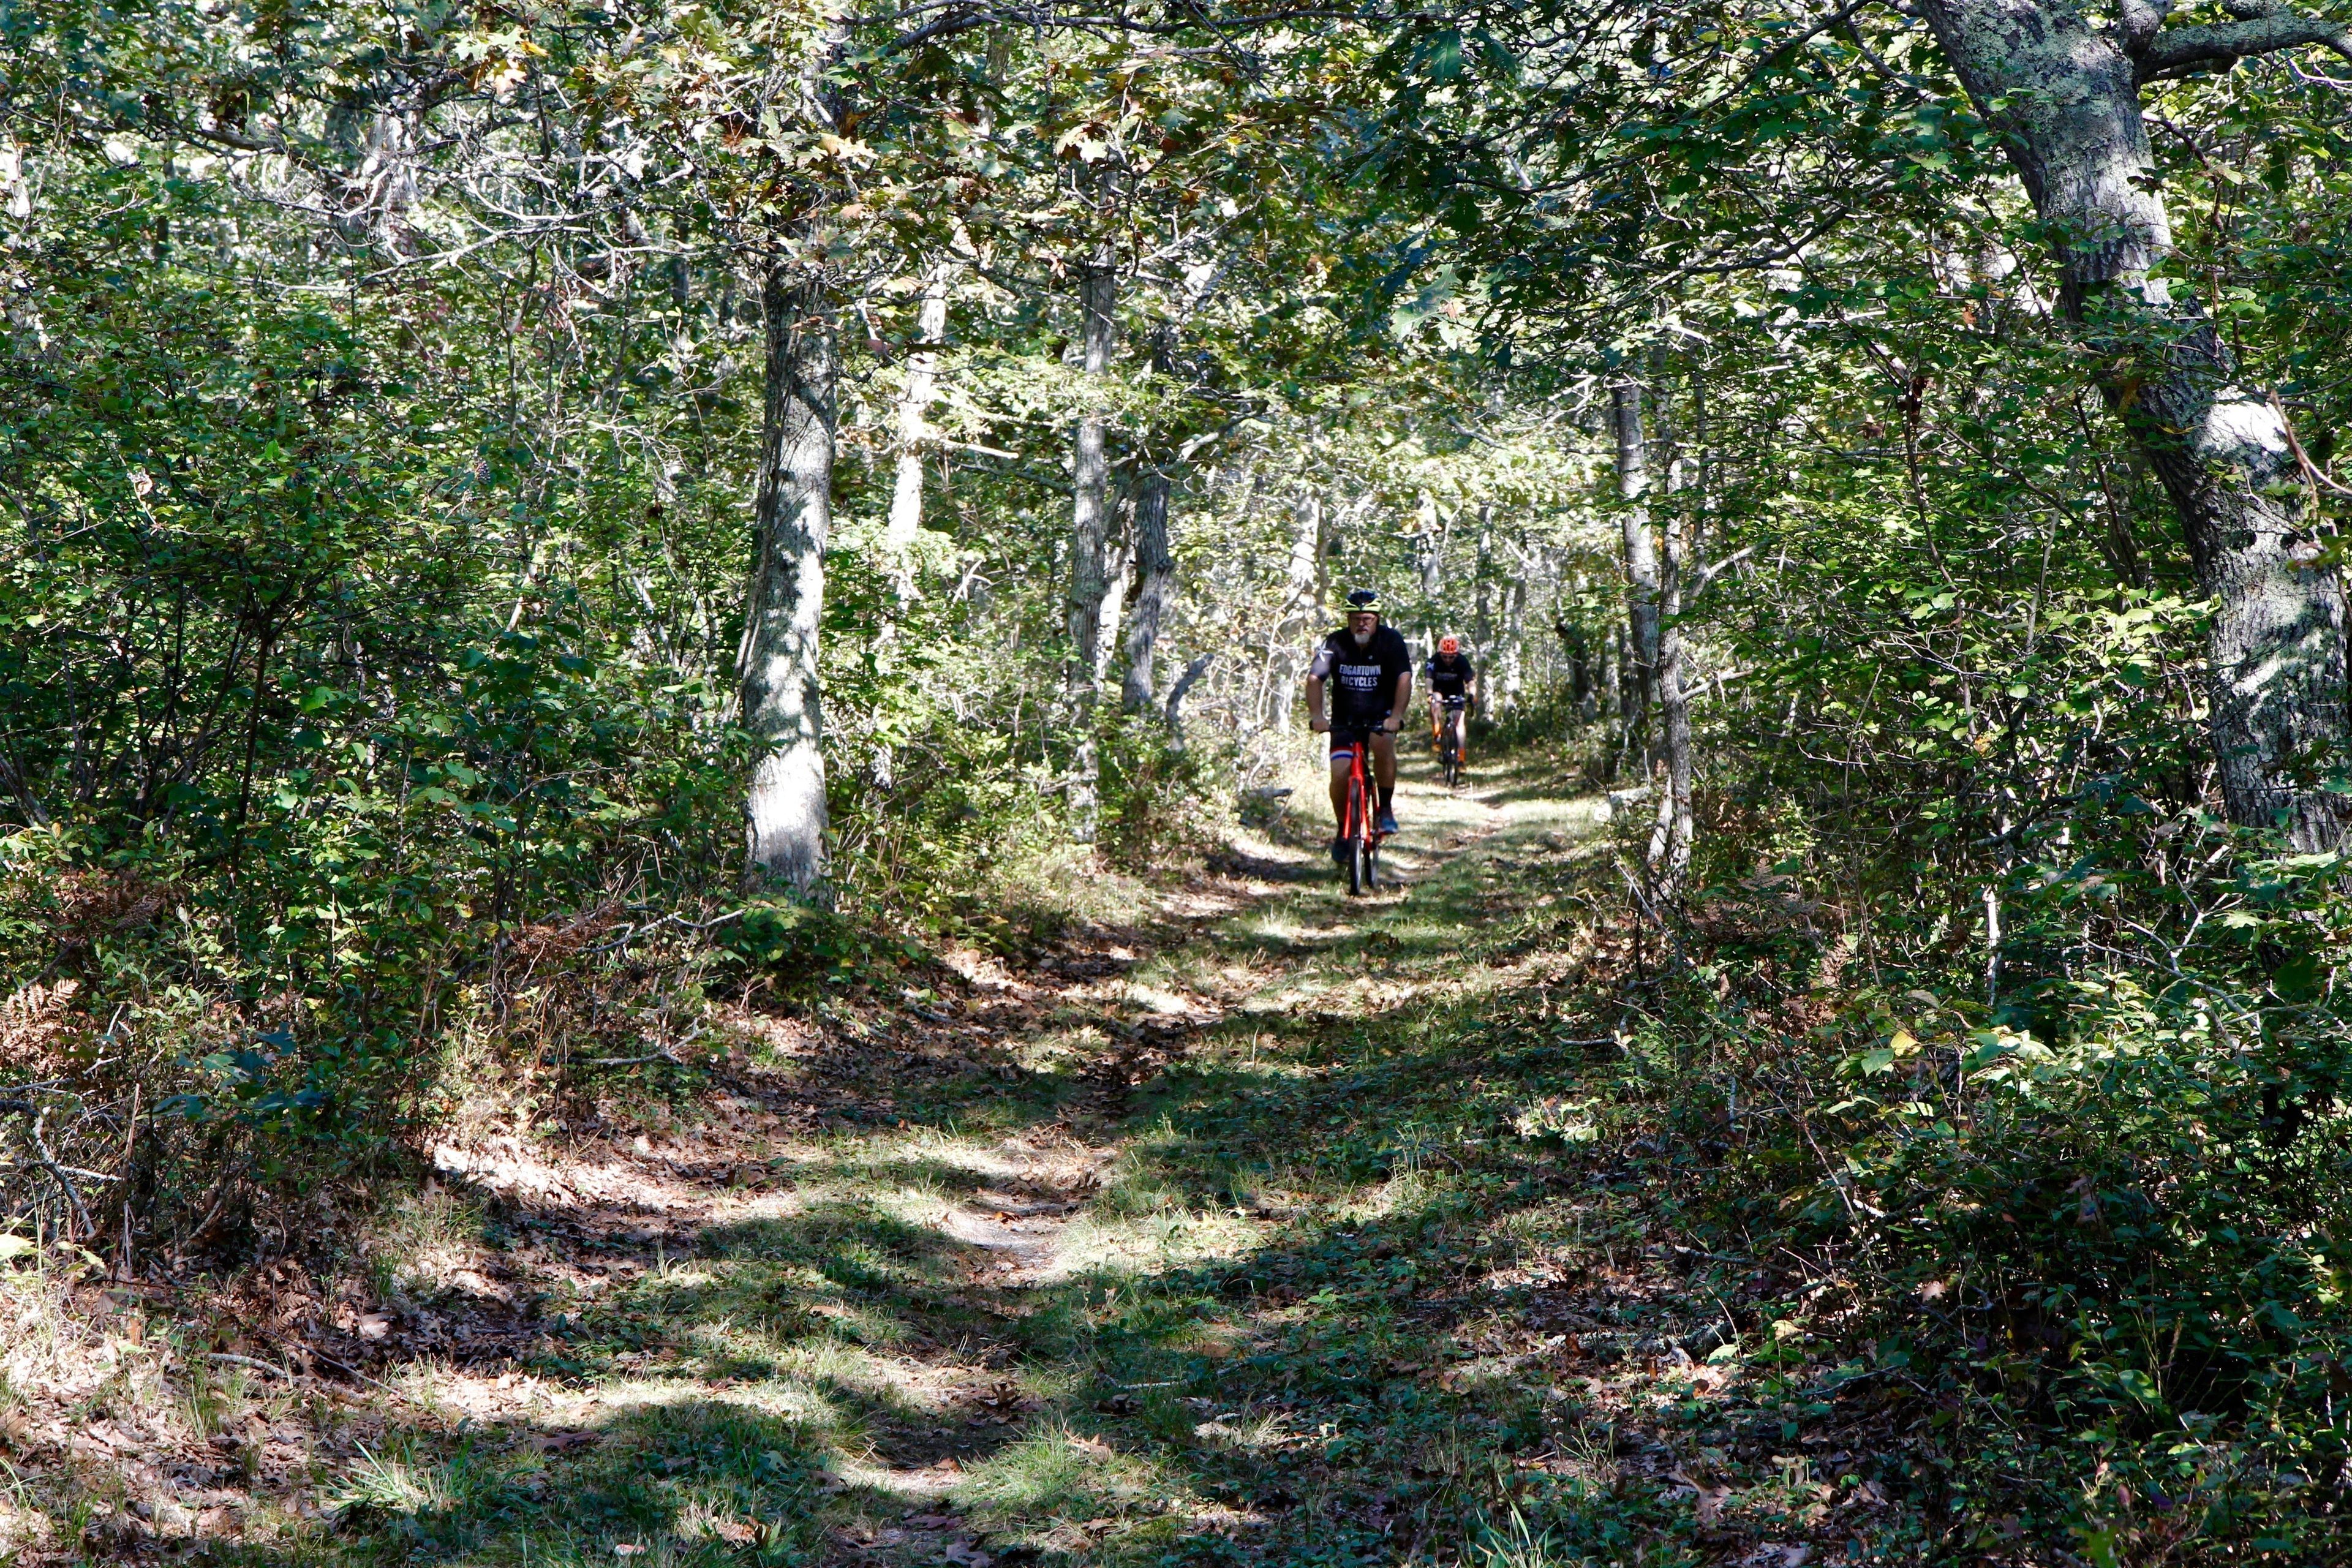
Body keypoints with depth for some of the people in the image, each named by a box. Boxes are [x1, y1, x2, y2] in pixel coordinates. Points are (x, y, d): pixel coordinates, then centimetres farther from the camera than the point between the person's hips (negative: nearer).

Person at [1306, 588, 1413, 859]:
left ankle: (1386, 808, -17)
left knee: (1383, 742, -34)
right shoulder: (1335, 643, -11)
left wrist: (1396, 717, -38)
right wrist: (1316, 715, -36)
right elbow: (1314, 679, -19)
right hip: (1345, 719, 1)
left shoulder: (1391, 640, -14)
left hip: (1381, 715, -1)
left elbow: (1404, 679, -24)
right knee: (1340, 775, -13)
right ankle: (1343, 831, 11)